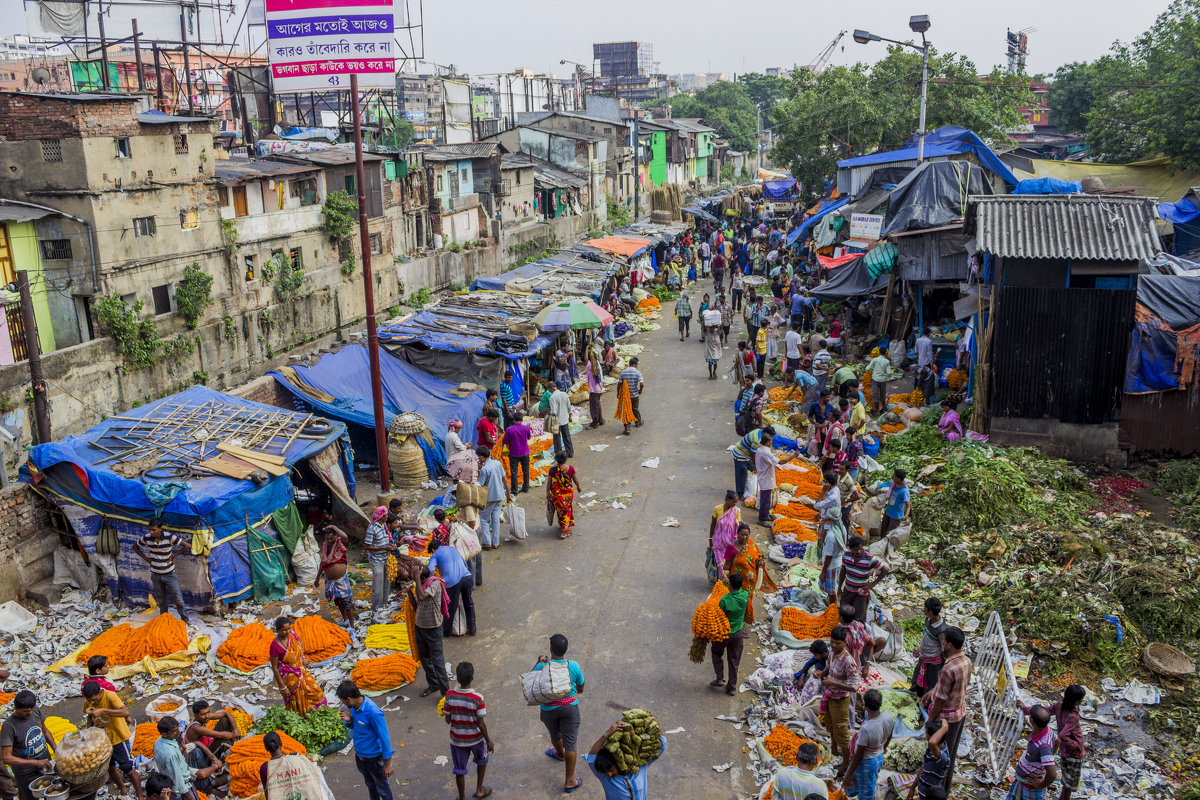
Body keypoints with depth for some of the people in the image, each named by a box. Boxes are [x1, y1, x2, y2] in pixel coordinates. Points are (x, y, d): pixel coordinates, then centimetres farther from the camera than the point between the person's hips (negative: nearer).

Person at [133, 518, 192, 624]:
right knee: (161, 600, 14)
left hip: (169, 574, -2)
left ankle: (185, 620, 15)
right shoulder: (146, 538, -10)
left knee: (178, 599, 0)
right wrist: (146, 558, 1)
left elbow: (186, 546, -14)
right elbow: (135, 547, 9)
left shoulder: (169, 537, -20)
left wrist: (173, 555, -13)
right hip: (155, 574, 3)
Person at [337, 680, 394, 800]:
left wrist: (387, 763, -19)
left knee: (382, 789, 14)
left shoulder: (373, 713, -33)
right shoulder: (354, 707, -9)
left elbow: (385, 738, -25)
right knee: (370, 786, 28)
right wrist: (349, 721, -15)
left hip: (375, 758, -7)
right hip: (359, 756, 7)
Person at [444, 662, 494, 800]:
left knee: (459, 770, 19)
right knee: (482, 760, 29)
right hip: (475, 738, -1)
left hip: (457, 739, 1)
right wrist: (489, 741, -3)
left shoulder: (449, 695, -19)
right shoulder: (477, 698, -25)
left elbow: (448, 720, -9)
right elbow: (481, 724, -17)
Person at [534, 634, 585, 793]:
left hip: (549, 709, 1)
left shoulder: (542, 667, -22)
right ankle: (569, 781, 12)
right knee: (571, 742, 7)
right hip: (570, 707, 0)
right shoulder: (573, 666, -17)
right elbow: (580, 687, 1)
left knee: (554, 734, 29)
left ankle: (560, 753, 60)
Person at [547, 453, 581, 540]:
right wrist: (578, 486, 18)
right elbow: (575, 479, -1)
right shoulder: (570, 468, -15)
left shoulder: (552, 470, -17)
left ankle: (562, 526, 36)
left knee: (560, 510, 20)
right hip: (568, 493, 0)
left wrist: (547, 492, 5)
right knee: (566, 510, 14)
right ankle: (565, 530, 15)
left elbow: (549, 482, -9)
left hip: (556, 493, 0)